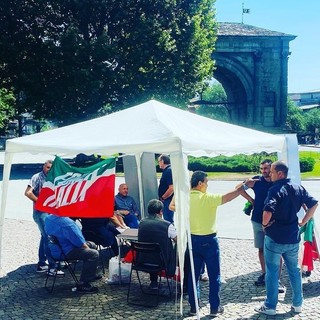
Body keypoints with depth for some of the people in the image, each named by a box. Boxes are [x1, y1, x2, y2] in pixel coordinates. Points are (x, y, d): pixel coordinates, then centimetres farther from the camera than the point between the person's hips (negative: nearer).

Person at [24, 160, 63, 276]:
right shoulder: (37, 177, -9)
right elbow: (28, 193, -18)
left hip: (49, 212, 8)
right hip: (40, 212, -8)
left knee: (45, 237, 14)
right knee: (48, 237, -11)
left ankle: (41, 264, 24)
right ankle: (52, 267, -9)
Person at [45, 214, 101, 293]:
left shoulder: (49, 218, 5)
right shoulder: (65, 222, -28)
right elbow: (77, 239, -24)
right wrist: (84, 245, -3)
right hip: (67, 252, -11)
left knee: (92, 245, 21)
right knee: (94, 254, -18)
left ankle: (91, 275, 31)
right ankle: (83, 285, -13)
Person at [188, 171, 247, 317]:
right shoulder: (207, 198, -18)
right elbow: (228, 197, -17)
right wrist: (243, 186, -7)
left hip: (193, 239, 5)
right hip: (208, 241, -5)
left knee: (193, 274, 13)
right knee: (214, 276, 8)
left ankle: (193, 307, 18)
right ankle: (214, 308, 15)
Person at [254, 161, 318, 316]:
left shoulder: (275, 190, -18)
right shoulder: (298, 188, 3)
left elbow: (268, 212, -31)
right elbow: (314, 203, 10)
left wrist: (265, 224, -12)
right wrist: (303, 222, 12)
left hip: (274, 238, -6)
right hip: (293, 238, 6)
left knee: (272, 272, 6)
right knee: (294, 270, 18)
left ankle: (270, 306, 15)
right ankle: (297, 304, 26)